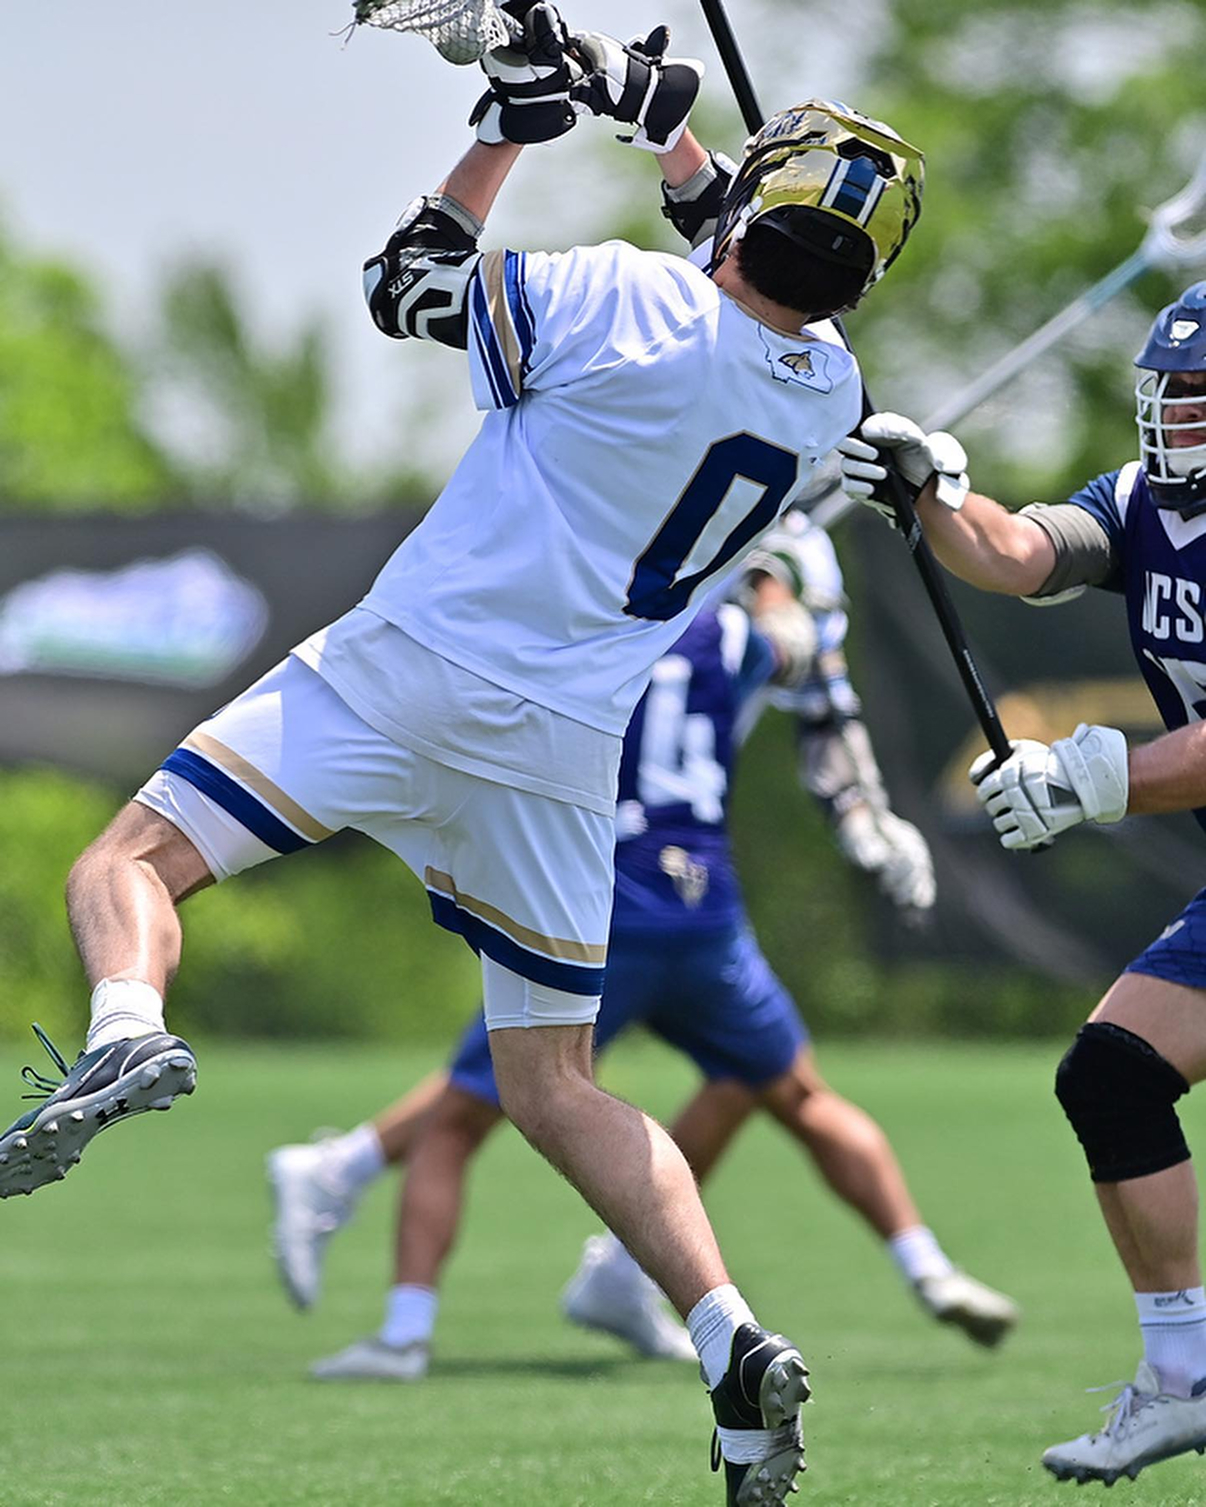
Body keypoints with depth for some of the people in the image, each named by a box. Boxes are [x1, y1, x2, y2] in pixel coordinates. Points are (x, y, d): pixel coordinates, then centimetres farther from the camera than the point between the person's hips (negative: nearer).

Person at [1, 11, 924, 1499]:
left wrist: (501, 135, 12)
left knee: (133, 858, 1)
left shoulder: (622, 299, -12)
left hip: (403, 680, -5)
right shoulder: (830, 393, 3)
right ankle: (730, 1337, -4)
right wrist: (672, 137, 32)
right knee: (553, 1083, 13)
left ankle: (130, 1033, -31)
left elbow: (404, 287, 3)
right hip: (564, 750, 5)